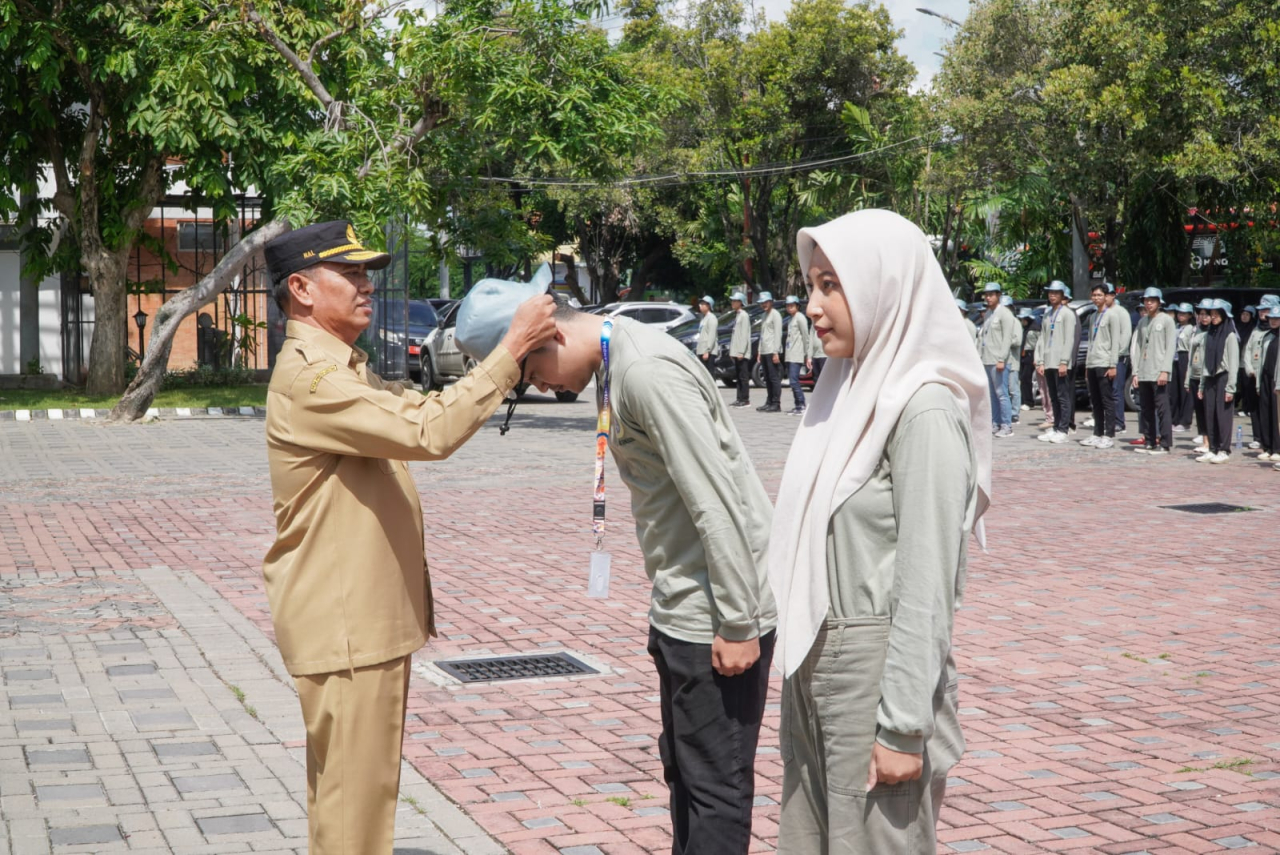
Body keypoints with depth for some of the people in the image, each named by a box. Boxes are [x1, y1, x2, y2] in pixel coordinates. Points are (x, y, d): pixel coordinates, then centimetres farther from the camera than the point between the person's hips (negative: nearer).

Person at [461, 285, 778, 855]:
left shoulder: (648, 372, -21)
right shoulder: (616, 365, 10)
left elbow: (717, 503, -24)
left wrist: (737, 625, -21)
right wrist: (668, 605, 16)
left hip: (716, 616, -10)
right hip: (681, 610, 10)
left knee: (715, 787, -2)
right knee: (683, 771, 18)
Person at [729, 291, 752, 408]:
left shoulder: (744, 315, -10)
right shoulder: (736, 315, 18)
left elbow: (744, 335, -16)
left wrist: (741, 352, -20)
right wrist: (732, 351, 18)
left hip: (742, 353, -9)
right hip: (736, 352, 9)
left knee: (744, 376, -7)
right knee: (739, 376, 10)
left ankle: (745, 400, -6)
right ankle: (740, 399, 13)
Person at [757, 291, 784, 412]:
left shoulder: (775, 314, -5)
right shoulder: (764, 315, 21)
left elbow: (778, 334, -11)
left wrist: (776, 352, -17)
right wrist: (759, 352, 17)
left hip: (772, 351, -8)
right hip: (764, 352, 8)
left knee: (774, 378, -9)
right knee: (768, 379, 9)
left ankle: (776, 404, -10)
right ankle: (769, 402, 12)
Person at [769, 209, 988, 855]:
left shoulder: (924, 409, -15)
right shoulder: (849, 390, 9)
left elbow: (927, 586, -17)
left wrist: (902, 726, -18)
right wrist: (799, 669, 13)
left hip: (879, 670, -8)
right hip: (814, 663, 8)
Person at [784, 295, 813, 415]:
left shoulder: (800, 318, -6)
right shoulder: (791, 319, 20)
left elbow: (806, 337, -10)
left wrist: (807, 356, -14)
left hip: (797, 356, -9)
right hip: (790, 355, 9)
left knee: (794, 381, -15)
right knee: (792, 381, 7)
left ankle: (802, 406, -13)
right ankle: (798, 406, 11)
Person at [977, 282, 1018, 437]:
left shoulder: (1004, 314, -7)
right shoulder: (988, 314, 17)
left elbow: (1007, 338, -12)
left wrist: (1001, 360, -17)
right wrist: (979, 356, 13)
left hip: (998, 361, -8)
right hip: (986, 360, 8)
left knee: (1001, 394, -7)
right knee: (991, 394, 10)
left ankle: (1007, 426, -4)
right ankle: (995, 424, 15)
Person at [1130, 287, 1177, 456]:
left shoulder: (1166, 320, 0)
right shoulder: (1142, 322, 16)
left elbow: (1171, 346, -6)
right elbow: (1136, 347, 14)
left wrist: (1165, 371, -14)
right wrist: (1135, 372, 6)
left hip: (1159, 373, -6)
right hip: (1143, 373, 6)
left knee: (1162, 408, -7)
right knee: (1146, 409, 7)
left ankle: (1165, 444, -6)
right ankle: (1150, 442, 14)